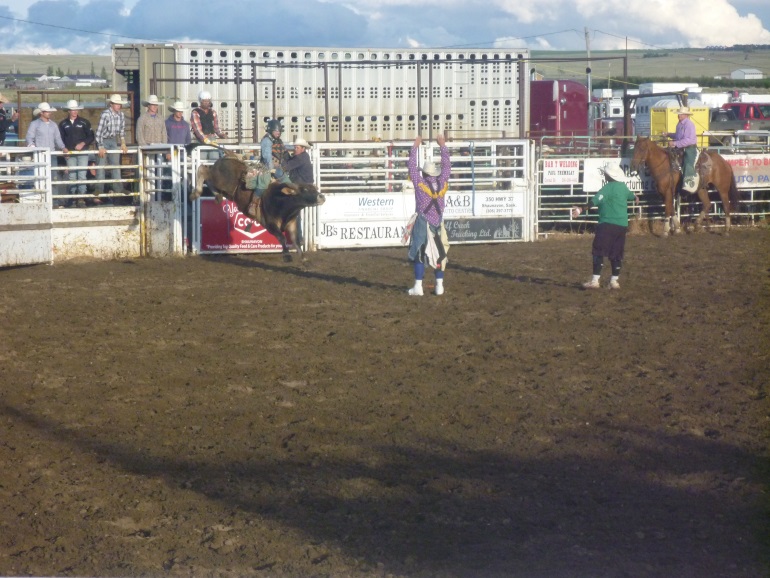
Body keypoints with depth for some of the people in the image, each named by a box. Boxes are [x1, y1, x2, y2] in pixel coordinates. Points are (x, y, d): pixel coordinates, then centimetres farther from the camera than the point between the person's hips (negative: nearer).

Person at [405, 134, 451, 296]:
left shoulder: (420, 183, -10)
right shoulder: (442, 183, -3)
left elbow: (412, 166, -2)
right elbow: (447, 166, 9)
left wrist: (415, 146, 6)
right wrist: (443, 146, 16)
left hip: (422, 223, -3)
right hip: (438, 223, 3)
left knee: (419, 254, 1)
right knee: (440, 253, 9)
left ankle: (418, 287, -1)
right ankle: (439, 286, 9)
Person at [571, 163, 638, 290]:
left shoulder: (608, 188, -11)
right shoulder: (624, 187, 14)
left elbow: (595, 200, -27)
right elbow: (631, 195, 38)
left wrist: (582, 209, -37)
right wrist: (635, 197, 63)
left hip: (608, 224, -7)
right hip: (622, 225, 7)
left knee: (598, 251, -4)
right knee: (616, 254, 11)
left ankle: (595, 280, -9)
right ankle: (614, 281, 11)